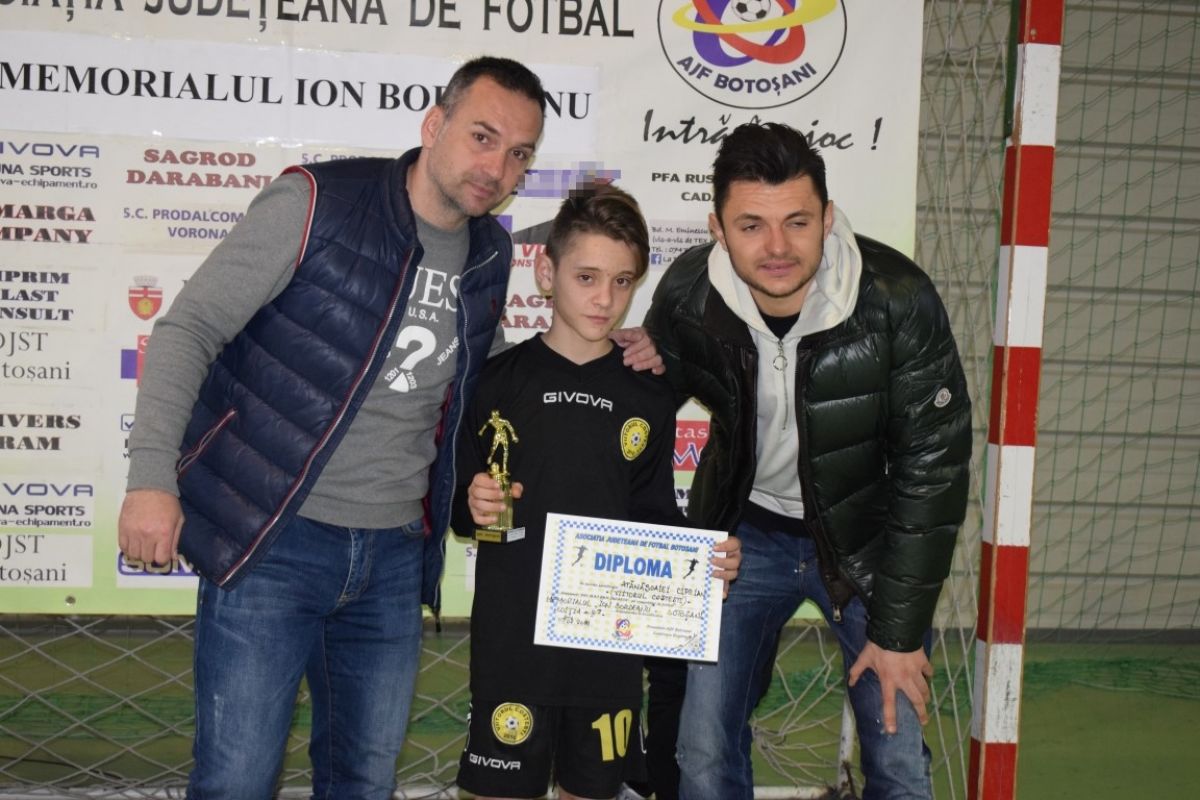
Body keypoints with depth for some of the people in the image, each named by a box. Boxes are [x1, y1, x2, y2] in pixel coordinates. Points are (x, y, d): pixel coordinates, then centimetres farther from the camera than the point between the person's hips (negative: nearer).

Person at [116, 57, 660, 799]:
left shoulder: (491, 253, 7)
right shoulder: (315, 204, -11)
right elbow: (190, 330, -9)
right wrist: (153, 474, -19)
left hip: (395, 555, 5)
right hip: (274, 542, -5)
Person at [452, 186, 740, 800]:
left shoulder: (649, 396, 6)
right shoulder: (500, 380, -3)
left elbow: (654, 515, 10)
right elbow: (459, 505, 3)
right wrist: (471, 508, -19)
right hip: (511, 637, -2)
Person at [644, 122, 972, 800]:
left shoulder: (898, 301, -24)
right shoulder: (686, 297, -17)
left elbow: (932, 467, -17)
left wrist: (899, 630, -14)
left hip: (867, 535, -1)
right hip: (744, 530, 2)